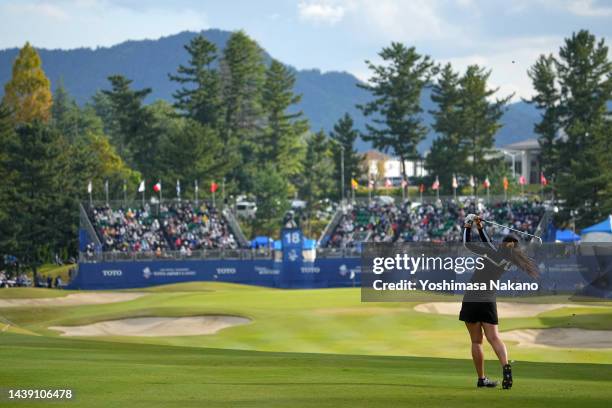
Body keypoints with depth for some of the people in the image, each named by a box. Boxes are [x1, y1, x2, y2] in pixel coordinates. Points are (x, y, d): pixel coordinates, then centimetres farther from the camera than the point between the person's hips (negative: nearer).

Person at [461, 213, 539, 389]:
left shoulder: (493, 253, -6)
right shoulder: (509, 262, 8)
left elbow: (467, 243, 2)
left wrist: (467, 227, 15)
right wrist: (480, 228, 22)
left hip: (471, 299, -3)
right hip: (489, 301, 3)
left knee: (476, 341, 3)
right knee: (494, 337, -5)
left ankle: (481, 379, 4)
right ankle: (505, 365, -33)